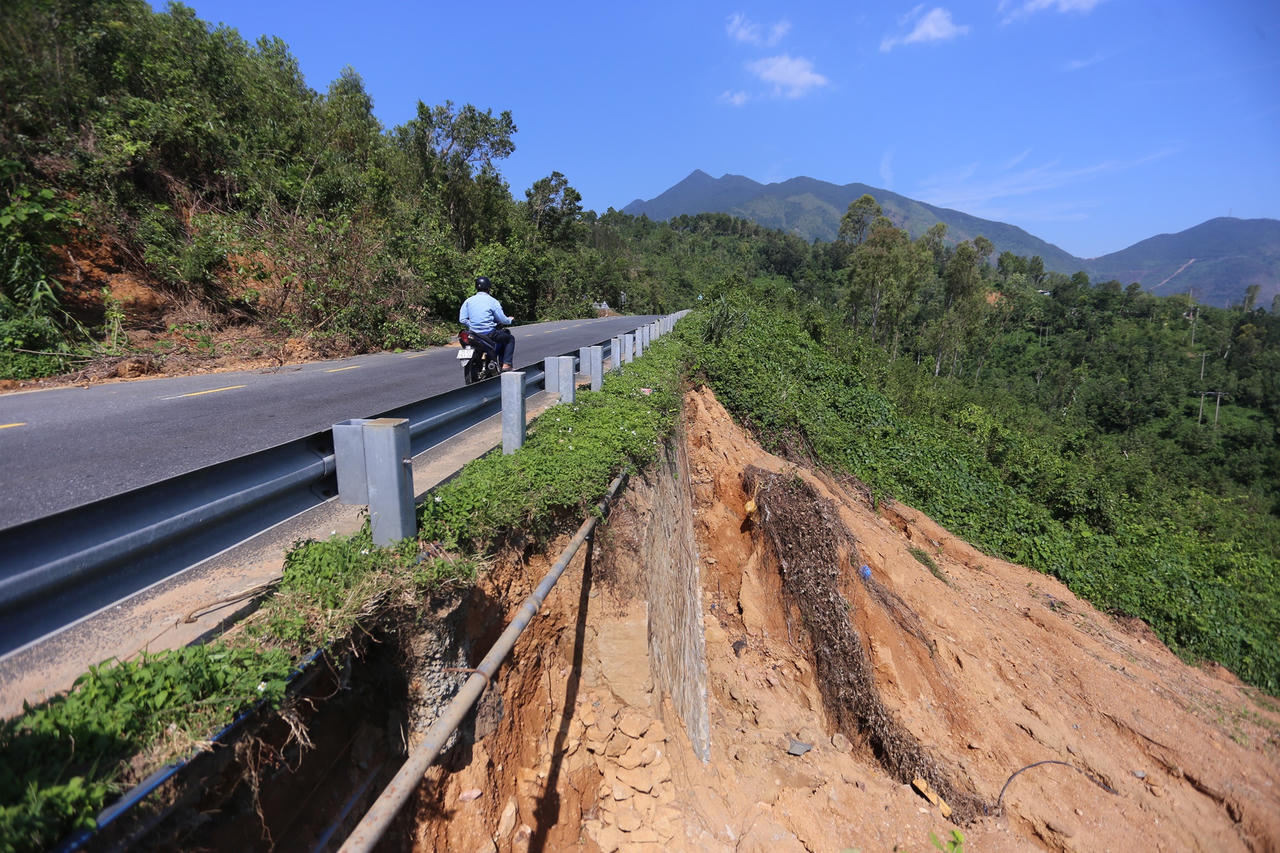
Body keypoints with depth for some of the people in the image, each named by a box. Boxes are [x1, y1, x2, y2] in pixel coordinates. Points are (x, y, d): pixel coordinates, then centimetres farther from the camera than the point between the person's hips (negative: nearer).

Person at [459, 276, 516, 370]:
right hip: (489, 333, -6)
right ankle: (506, 364, 3)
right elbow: (502, 319, -5)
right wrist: (510, 320, 17)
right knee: (510, 338, 16)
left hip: (474, 333, 6)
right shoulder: (493, 301, -7)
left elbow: (462, 319, 2)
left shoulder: (468, 301, 6)